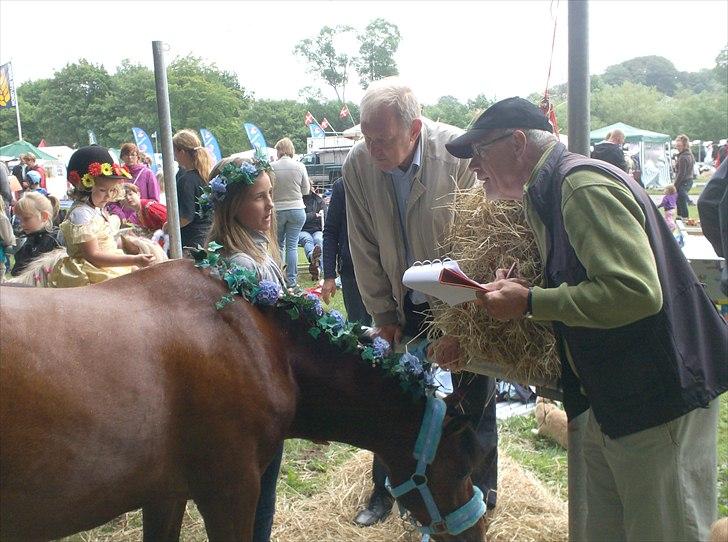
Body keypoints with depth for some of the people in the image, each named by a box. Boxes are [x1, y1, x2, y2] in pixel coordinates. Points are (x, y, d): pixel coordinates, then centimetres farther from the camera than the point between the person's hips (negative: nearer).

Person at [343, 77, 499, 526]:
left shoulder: (460, 153, -24)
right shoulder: (358, 165, -13)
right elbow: (365, 247, -3)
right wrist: (383, 314, 0)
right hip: (406, 304, 3)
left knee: (476, 401, 7)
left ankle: (481, 491, 30)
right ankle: (385, 489, 31)